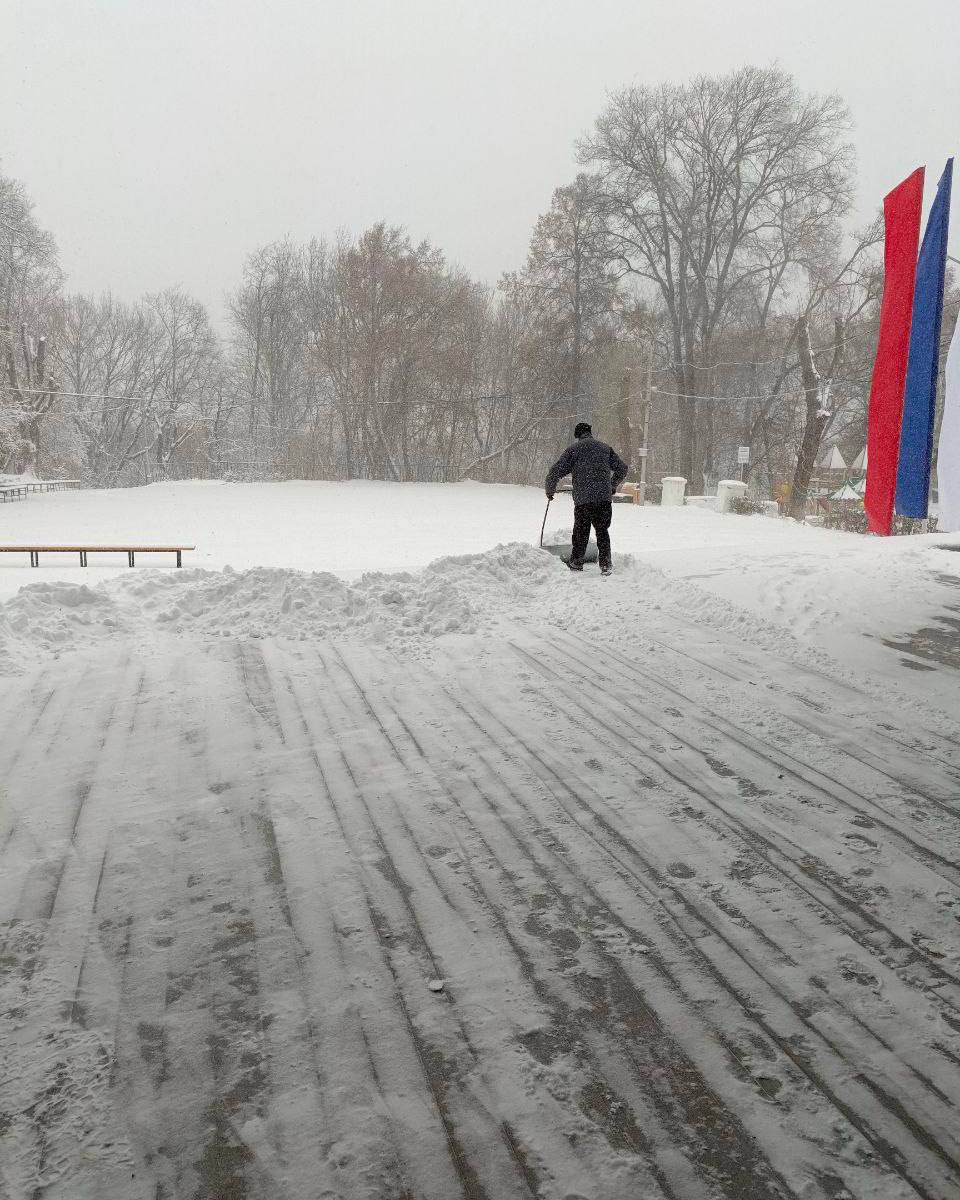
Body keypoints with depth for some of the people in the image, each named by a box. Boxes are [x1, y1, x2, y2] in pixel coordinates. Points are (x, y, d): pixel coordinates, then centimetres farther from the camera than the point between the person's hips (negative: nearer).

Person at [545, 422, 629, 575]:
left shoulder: (573, 449, 5)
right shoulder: (605, 448, 16)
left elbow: (555, 471, 1)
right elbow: (622, 468, 24)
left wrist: (550, 491, 16)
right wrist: (612, 486, 37)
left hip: (582, 498, -3)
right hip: (604, 498, 3)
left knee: (581, 532, 9)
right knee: (602, 531, 11)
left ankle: (576, 562, 13)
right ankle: (606, 563, 4)